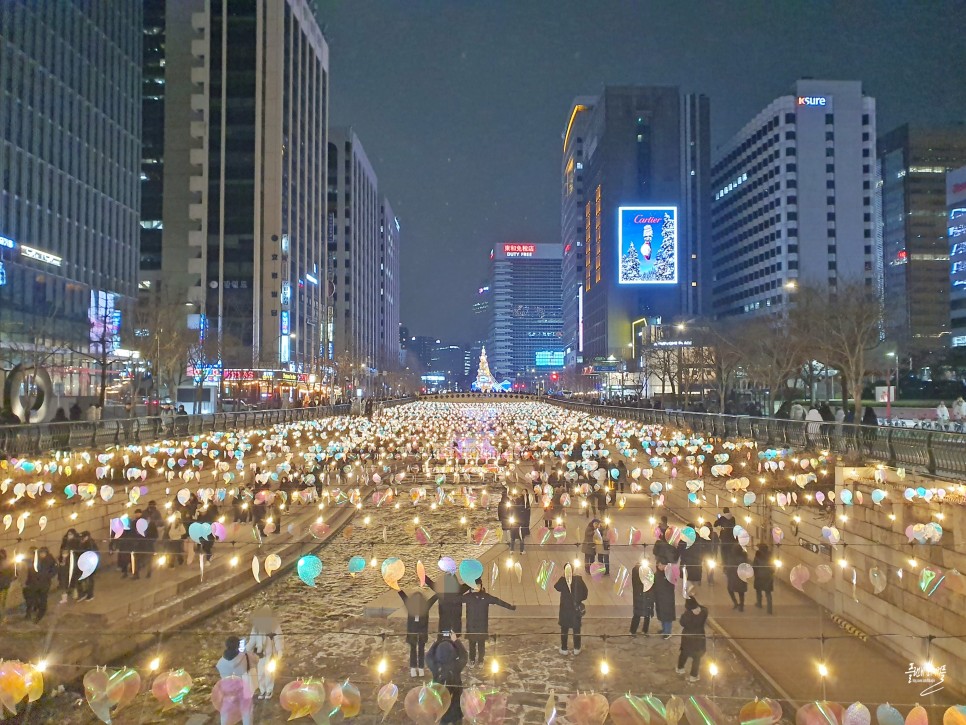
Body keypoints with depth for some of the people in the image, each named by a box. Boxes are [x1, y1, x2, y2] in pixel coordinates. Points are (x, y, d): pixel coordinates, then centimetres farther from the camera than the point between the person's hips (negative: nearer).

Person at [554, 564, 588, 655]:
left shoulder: (562, 580, -16)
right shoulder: (578, 579, -11)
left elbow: (556, 587, 2)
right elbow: (585, 591, -4)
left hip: (565, 608, -1)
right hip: (576, 608, 1)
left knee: (564, 629, 13)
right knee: (576, 628, 15)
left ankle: (564, 649, 18)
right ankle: (576, 649, 21)